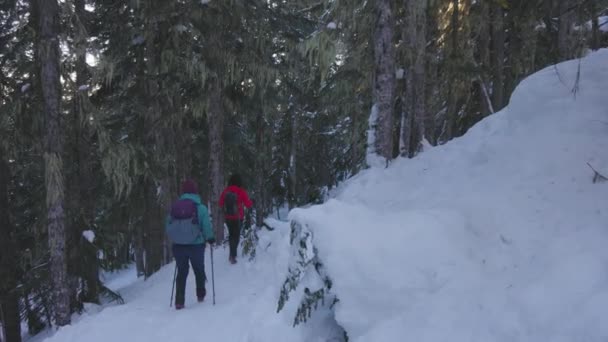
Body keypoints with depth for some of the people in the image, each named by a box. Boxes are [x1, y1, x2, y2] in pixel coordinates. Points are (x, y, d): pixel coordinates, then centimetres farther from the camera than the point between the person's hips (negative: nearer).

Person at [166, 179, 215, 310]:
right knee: (199, 270, 20)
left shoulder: (174, 206, -2)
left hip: (178, 245, 2)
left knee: (181, 272, 15)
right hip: (196, 245, -2)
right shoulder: (200, 208, -11)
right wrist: (211, 238, 8)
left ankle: (179, 301, 12)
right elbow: (206, 227, -11)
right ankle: (200, 295, 34)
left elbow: (168, 227, 0)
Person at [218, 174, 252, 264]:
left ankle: (232, 253, 30)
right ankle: (232, 255, -5)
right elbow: (248, 204, -9)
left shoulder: (225, 191, -5)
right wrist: (252, 202, 13)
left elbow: (221, 204, 5)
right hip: (238, 217, -4)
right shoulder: (241, 191, -14)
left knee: (231, 234, 21)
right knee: (236, 235, 4)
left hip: (228, 217, 4)